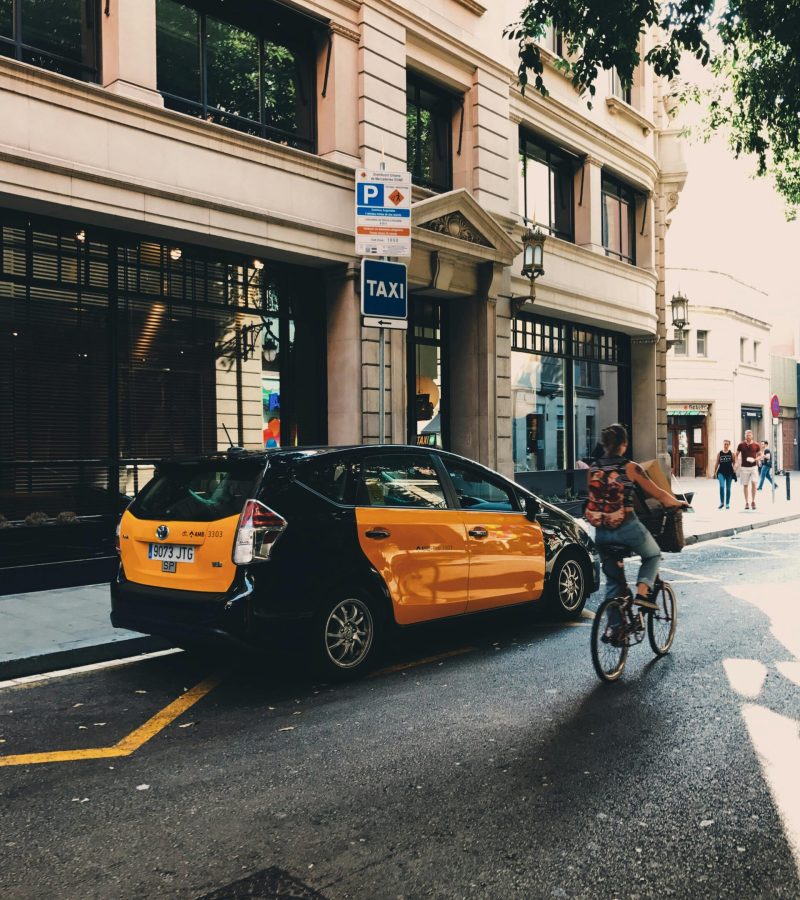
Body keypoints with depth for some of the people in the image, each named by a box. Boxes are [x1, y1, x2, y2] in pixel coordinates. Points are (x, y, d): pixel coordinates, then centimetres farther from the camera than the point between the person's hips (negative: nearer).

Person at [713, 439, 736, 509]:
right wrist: (714, 472, 8)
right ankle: (721, 502, -5)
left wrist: (734, 470, -10)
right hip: (721, 472, 0)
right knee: (721, 486, -17)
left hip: (729, 472, 0)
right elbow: (717, 464, 9)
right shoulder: (719, 453, 3)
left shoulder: (731, 453, 1)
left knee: (728, 488, 7)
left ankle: (727, 504, 17)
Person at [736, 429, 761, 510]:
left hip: (753, 467, 0)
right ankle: (747, 502, 13)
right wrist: (738, 464, -3)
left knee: (753, 483, -13)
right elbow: (736, 455, 9)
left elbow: (760, 455, 10)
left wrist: (755, 459, -11)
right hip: (744, 467, 1)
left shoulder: (756, 445, 1)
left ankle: (753, 501, 0)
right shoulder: (741, 444, 0)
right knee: (745, 485, 4)